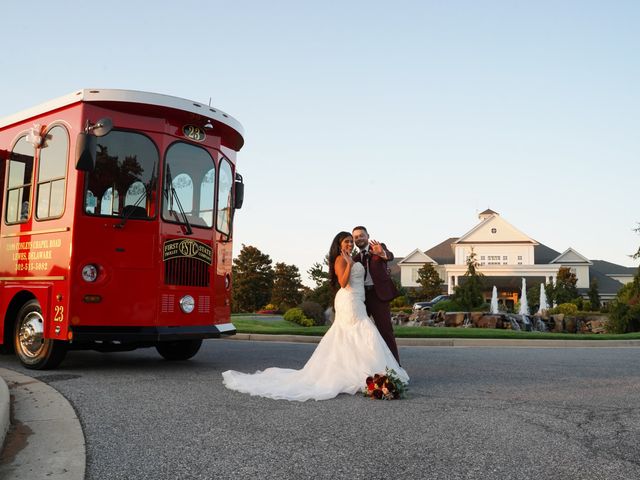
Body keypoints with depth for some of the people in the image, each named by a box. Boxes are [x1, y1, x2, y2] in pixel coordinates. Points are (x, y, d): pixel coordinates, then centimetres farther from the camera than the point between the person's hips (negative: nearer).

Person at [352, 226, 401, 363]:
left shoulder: (379, 247, 3)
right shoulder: (356, 257, 17)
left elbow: (390, 256, -21)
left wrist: (382, 253, -42)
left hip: (378, 294, -5)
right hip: (361, 296, 5)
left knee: (385, 330, -8)